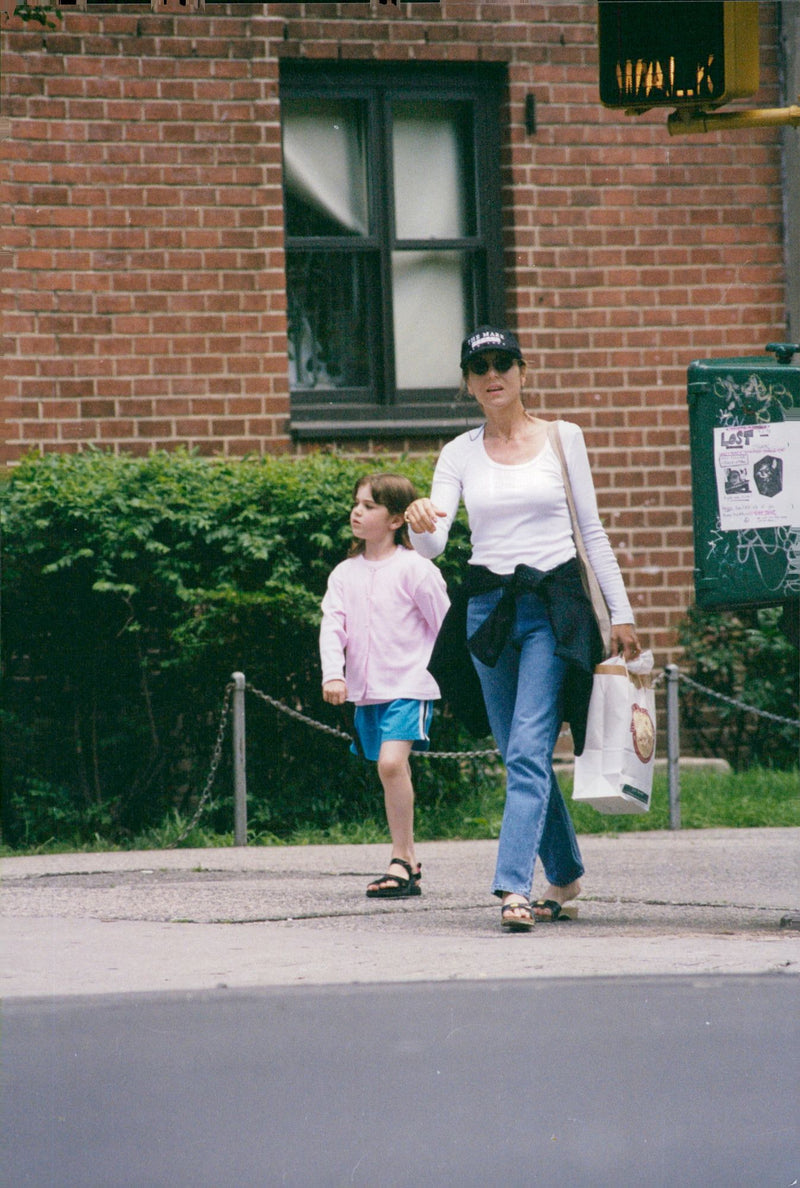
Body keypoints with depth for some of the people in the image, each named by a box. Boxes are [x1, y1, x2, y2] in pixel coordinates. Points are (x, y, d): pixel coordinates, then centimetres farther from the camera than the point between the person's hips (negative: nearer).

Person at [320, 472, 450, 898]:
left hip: (408, 684, -6)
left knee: (392, 762, -22)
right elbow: (332, 626, 1)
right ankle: (409, 867, 20)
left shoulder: (414, 569, -7)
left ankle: (401, 861, -17)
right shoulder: (345, 574, 8)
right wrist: (333, 674, -13)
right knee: (390, 773, 11)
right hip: (366, 689, 6)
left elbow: (445, 626, -2)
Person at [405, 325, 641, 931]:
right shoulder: (460, 454, 7)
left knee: (528, 751, -15)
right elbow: (432, 544, -3)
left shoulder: (562, 438, 3)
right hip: (489, 604, 3)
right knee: (521, 756, 9)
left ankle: (514, 887, -22)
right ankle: (565, 875, 26)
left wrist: (621, 613, 4)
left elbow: (591, 531, 7)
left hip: (555, 605, -3)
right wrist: (422, 524, -28)